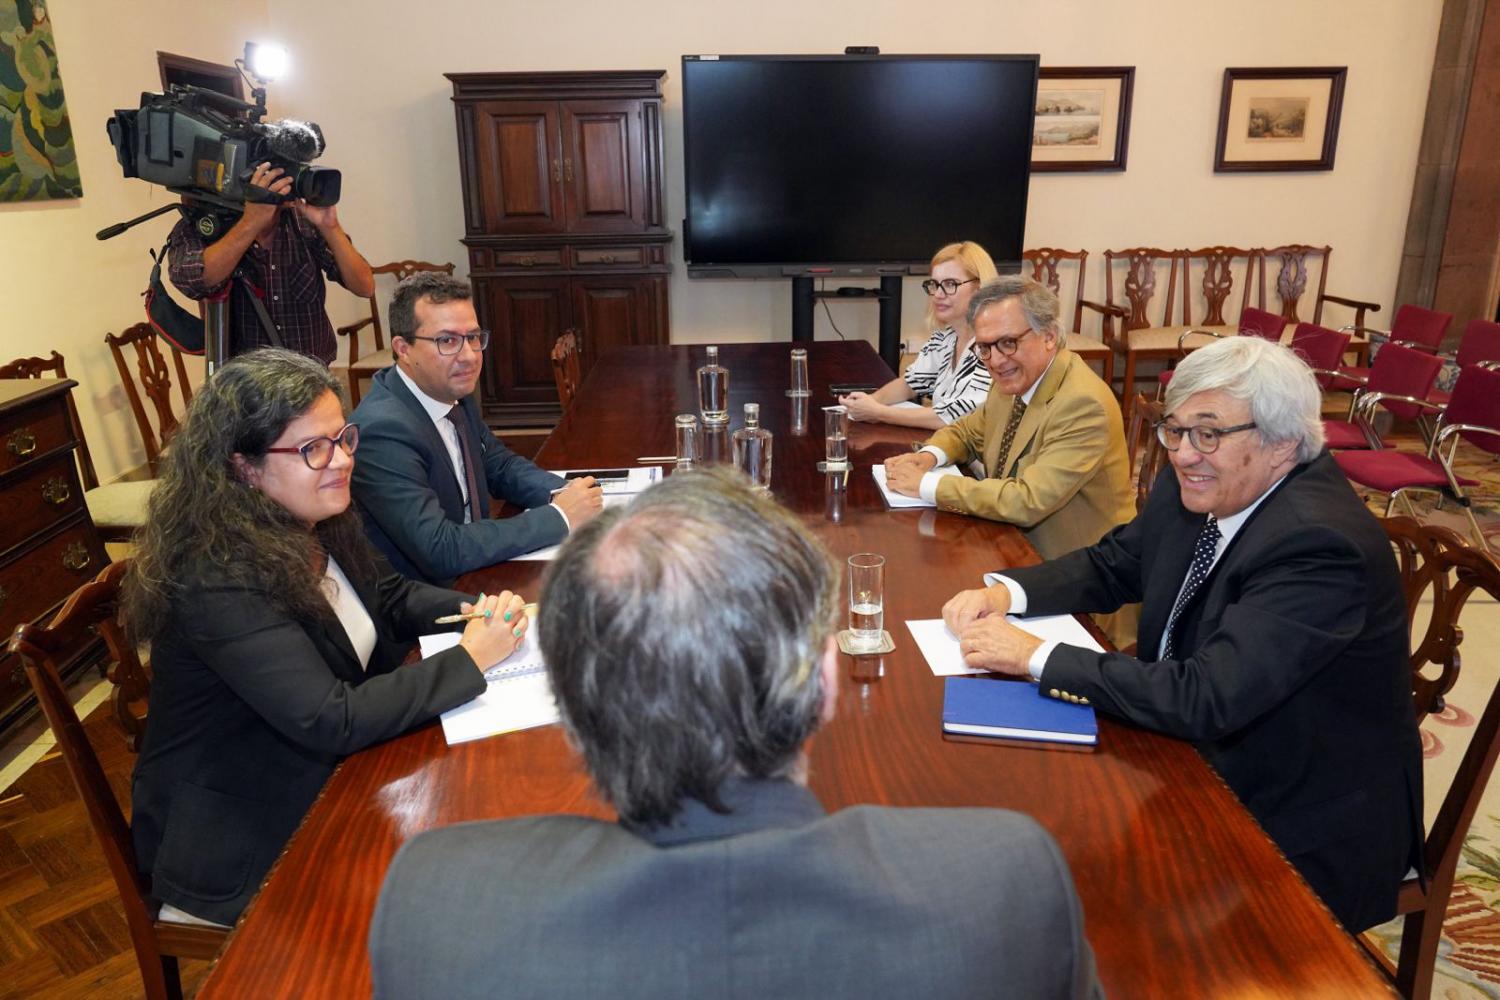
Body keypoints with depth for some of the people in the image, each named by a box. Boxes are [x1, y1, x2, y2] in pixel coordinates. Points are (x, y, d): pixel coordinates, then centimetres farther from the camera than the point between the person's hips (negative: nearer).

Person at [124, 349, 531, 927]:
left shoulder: (317, 524, -4)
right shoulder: (218, 581, -28)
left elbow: (385, 595, 12)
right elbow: (333, 723, -31)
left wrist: (472, 609, -7)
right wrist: (470, 658, -25)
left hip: (326, 776, 7)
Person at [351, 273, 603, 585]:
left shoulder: (453, 393, -1)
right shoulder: (384, 430, -24)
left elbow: (501, 465, 13)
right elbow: (441, 552, -28)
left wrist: (563, 493, -8)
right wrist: (559, 517, -23)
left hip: (472, 571, 7)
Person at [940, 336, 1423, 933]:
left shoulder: (1319, 545, -29)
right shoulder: (1196, 487, -5)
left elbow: (1207, 700, -33)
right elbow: (1112, 565, 8)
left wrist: (1036, 657, -29)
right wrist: (1003, 594, -10)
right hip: (1198, 757, 7)